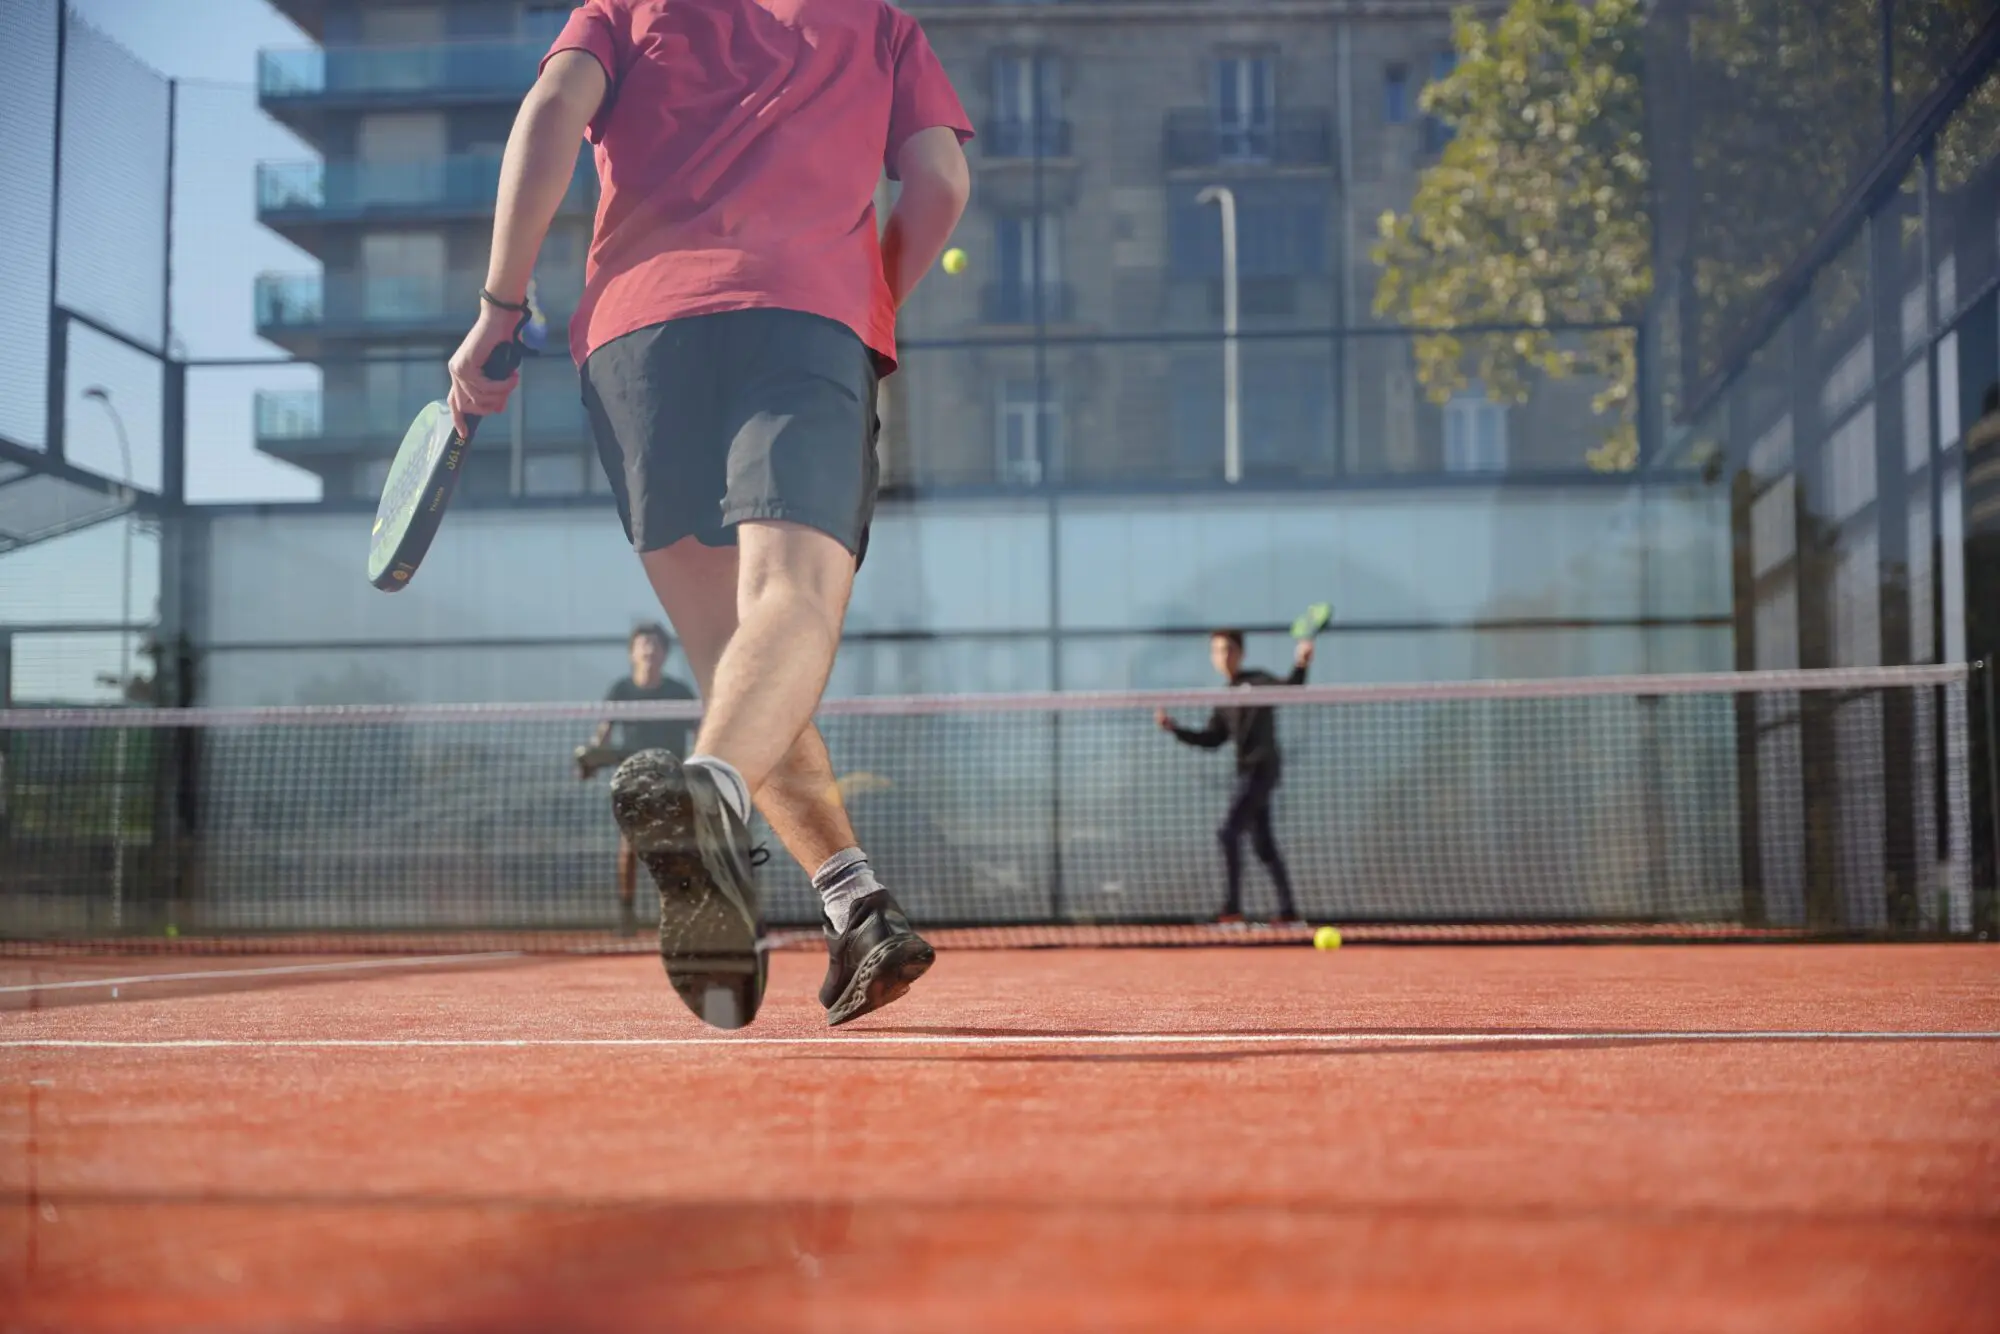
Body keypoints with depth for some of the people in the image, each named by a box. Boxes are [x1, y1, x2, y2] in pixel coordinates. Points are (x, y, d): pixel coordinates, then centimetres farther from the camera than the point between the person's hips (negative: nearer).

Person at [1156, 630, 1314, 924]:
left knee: (1228, 831, -16)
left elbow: (1289, 689, -21)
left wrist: (1300, 665, -39)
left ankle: (1232, 907, -16)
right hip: (1248, 770, 8)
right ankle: (1287, 909, 17)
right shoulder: (1226, 698, 16)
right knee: (1263, 845, 11)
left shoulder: (1257, 681, -5)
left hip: (1262, 767, -8)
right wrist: (1174, 728, 9)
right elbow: (1212, 739, 18)